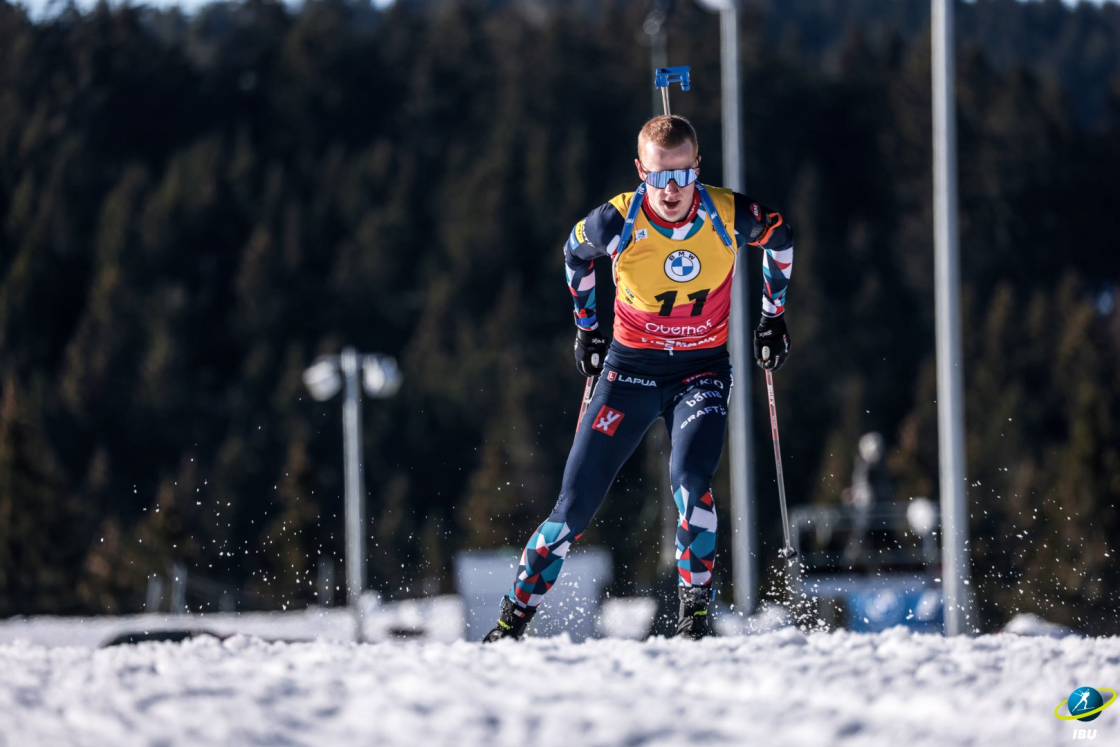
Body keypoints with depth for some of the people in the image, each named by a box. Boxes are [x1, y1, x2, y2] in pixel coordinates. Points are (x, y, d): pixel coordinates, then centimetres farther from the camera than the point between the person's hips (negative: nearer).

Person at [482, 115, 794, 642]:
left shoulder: (729, 217, -17)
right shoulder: (616, 224, -18)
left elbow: (779, 237, 7)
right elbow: (576, 255, 6)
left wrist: (773, 317, 11)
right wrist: (586, 328, 15)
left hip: (702, 369, 0)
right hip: (631, 366, 0)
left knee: (689, 479, -26)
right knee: (578, 499, -3)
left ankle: (696, 609, -15)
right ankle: (514, 616, 7)